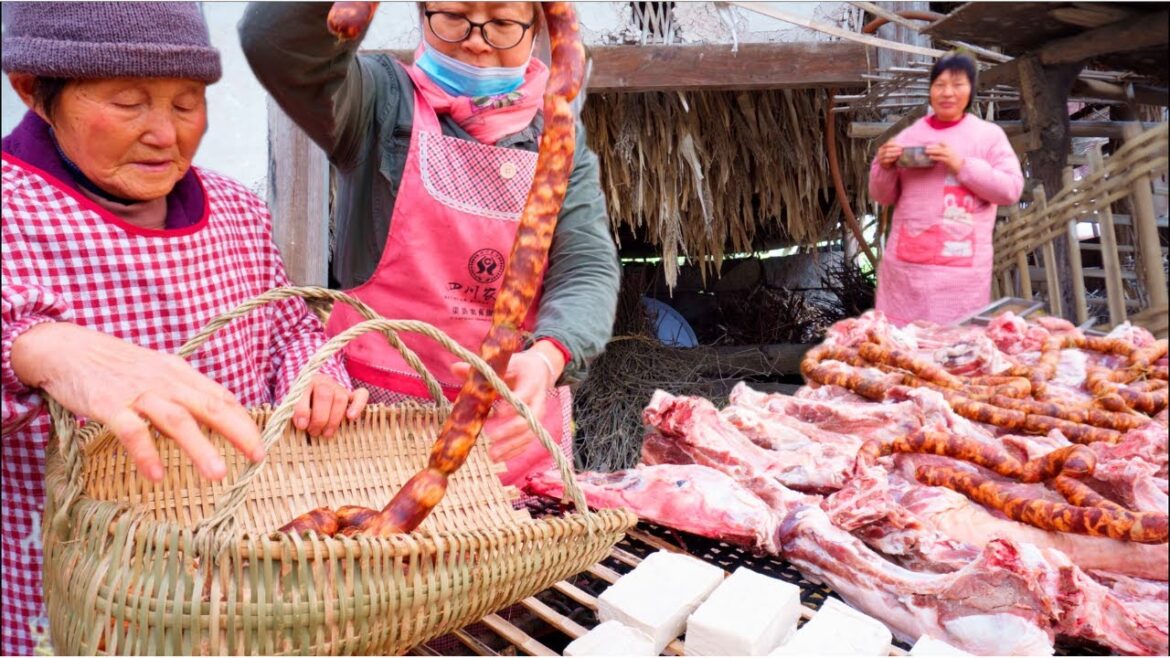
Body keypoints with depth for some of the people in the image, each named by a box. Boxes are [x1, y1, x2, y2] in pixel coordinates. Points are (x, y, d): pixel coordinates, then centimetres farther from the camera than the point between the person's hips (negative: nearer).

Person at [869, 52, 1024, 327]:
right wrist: (885, 167, -7)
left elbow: (1011, 189, -5)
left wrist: (961, 164, -15)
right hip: (906, 263, 3)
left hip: (961, 266, -2)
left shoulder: (988, 134, 3)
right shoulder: (908, 135, 10)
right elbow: (883, 196, 13)